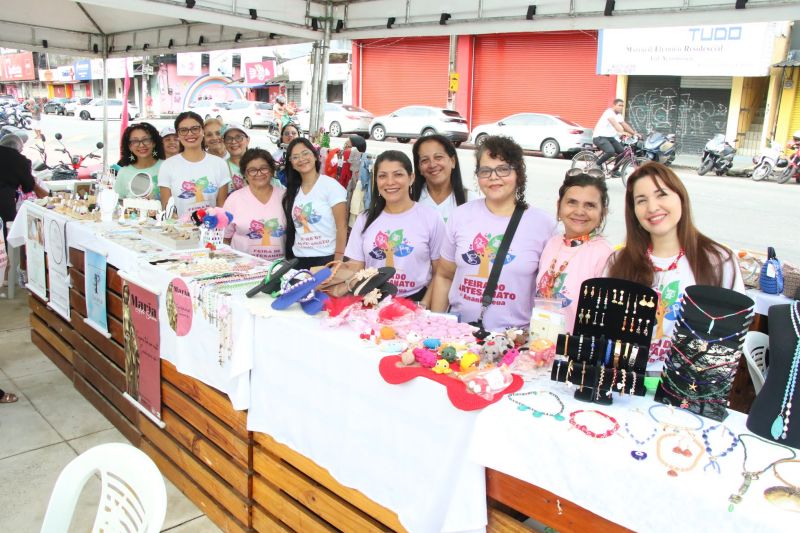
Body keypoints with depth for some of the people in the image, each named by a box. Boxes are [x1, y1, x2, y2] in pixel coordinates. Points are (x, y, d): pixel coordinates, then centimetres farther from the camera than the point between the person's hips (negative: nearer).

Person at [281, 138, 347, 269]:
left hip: (326, 258, -4)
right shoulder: (292, 190, 10)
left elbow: (342, 226, -9)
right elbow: (290, 228, 14)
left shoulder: (330, 185, -5)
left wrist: (338, 260, -16)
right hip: (298, 259, 5)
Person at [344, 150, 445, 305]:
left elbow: (440, 273, 3)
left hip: (414, 301, -3)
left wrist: (423, 306, -7)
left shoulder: (431, 218, 1)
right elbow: (356, 267, 12)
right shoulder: (365, 219, 10)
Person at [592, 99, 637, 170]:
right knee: (611, 151, -32)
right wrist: (621, 132, -46)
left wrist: (634, 133, 4)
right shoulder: (609, 112, -16)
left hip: (610, 137, 9)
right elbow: (614, 123, -32)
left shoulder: (619, 116, 13)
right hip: (600, 137, -9)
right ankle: (598, 163, -8)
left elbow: (625, 125, 15)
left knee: (622, 152, -3)